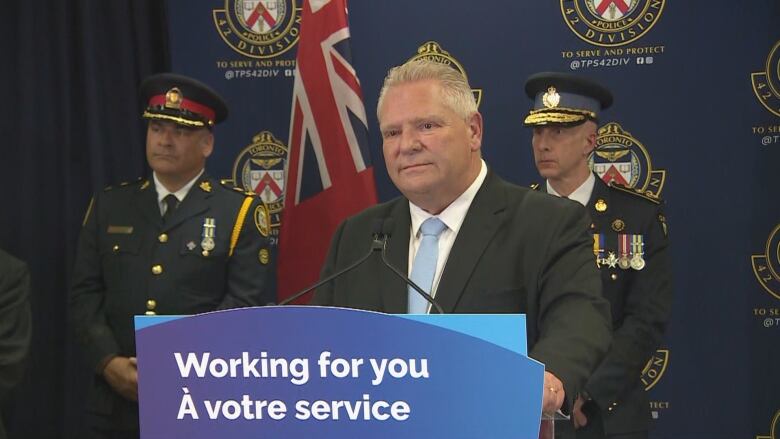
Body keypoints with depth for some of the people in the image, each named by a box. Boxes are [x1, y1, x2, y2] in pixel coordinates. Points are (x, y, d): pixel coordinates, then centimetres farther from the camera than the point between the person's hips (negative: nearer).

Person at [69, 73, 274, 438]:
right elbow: (85, 295, 6)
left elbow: (245, 302, -9)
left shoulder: (240, 212, -1)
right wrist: (110, 362, -10)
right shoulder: (108, 206, 9)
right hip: (118, 403, 3)